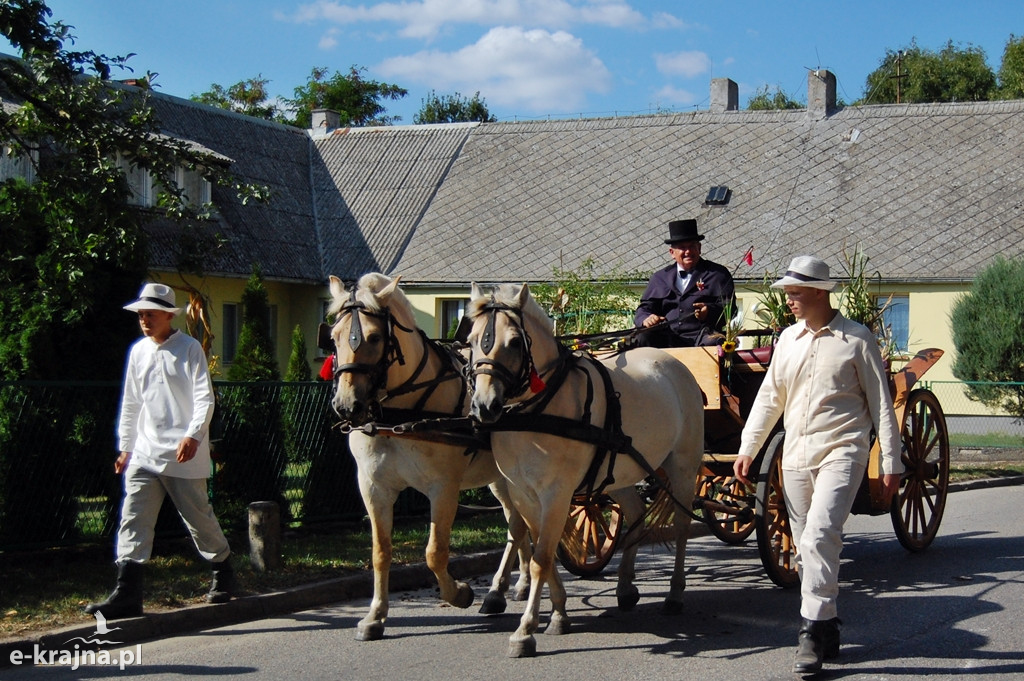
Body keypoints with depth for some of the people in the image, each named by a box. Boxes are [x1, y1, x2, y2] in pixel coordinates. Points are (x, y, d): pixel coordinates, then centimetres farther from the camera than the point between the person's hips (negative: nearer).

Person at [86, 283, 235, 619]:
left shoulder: (189, 349, -5)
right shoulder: (138, 351, 11)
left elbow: (204, 398, -12)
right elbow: (130, 403, 18)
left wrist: (193, 435, -26)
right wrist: (124, 446, 17)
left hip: (183, 454, -5)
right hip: (145, 453, 5)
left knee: (199, 518, 6)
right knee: (133, 519, -6)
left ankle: (223, 575, 28)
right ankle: (127, 593, -9)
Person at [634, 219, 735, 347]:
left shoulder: (718, 274, 13)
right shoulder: (660, 277, 22)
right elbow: (644, 309, 19)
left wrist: (710, 311, -19)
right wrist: (646, 319, -7)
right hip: (666, 339, 3)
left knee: (713, 342, -38)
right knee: (643, 338, -27)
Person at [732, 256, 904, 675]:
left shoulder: (857, 340, -2)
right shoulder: (788, 339, 12)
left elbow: (881, 404, 0)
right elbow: (769, 396, 17)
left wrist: (891, 463, -3)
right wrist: (748, 448, 10)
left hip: (841, 451, -6)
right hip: (795, 455, 6)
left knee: (819, 535, -21)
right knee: (805, 547, 8)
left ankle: (813, 630, -18)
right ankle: (827, 627, 20)